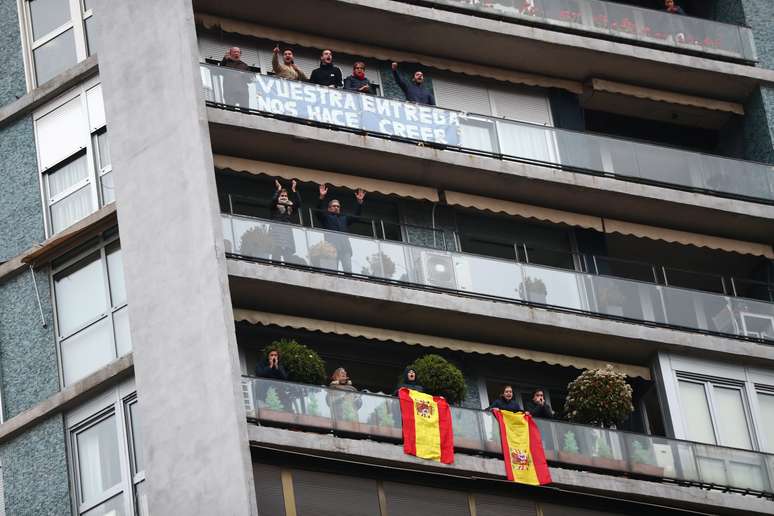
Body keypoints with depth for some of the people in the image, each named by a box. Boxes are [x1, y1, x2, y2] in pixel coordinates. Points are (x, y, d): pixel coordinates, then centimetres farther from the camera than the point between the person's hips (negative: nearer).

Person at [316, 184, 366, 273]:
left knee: (348, 268, -12)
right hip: (332, 243, -4)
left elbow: (356, 215, 27)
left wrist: (360, 202, 16)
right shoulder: (326, 217, 22)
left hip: (344, 243, 4)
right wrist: (322, 197, -11)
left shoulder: (344, 218, 35)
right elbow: (319, 210, 3)